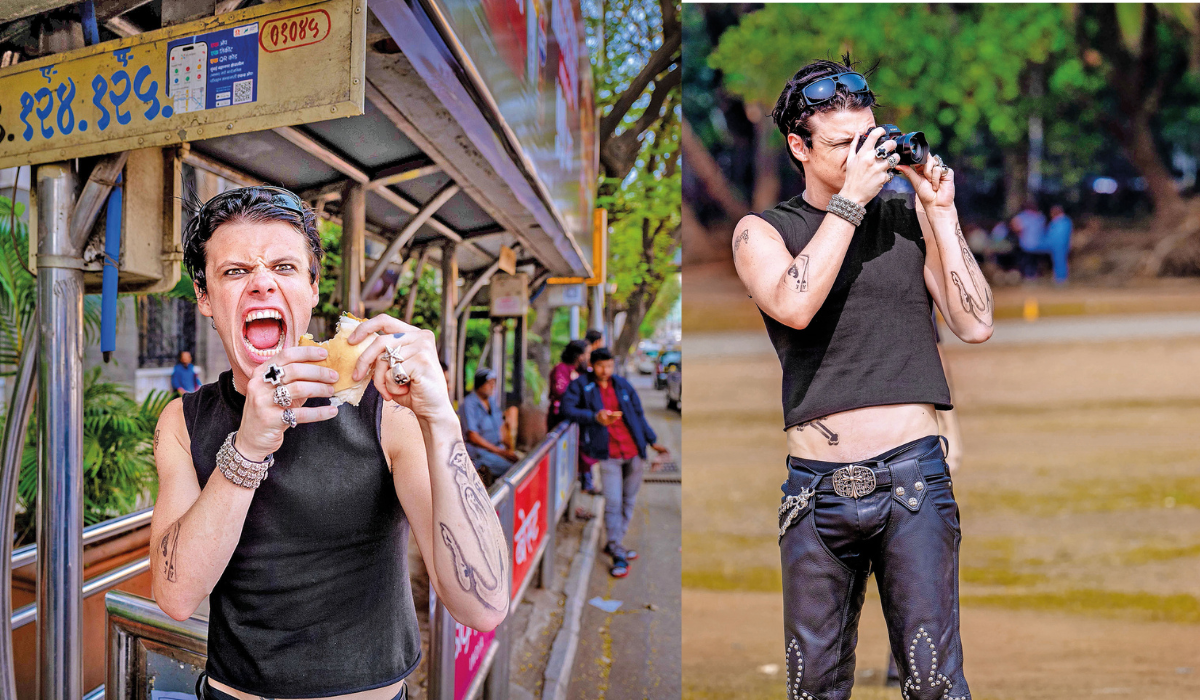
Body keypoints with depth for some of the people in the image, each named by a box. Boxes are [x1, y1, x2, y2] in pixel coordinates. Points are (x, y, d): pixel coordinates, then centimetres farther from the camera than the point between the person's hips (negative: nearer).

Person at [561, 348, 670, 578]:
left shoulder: (623, 385, 12)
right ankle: (618, 555, -7)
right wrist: (594, 416, -21)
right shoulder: (581, 385, 2)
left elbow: (639, 414, 20)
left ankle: (614, 544, 23)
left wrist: (653, 441, 20)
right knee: (613, 503, -10)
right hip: (608, 453, -4)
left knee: (629, 501, 9)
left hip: (633, 451, 5)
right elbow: (567, 408, -10)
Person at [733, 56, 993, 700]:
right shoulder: (762, 231, 7)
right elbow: (794, 305, -14)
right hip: (817, 485, 0)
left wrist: (941, 215, -1)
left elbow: (975, 326, 2)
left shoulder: (909, 218, 11)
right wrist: (849, 199, -10)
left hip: (913, 477, 0)